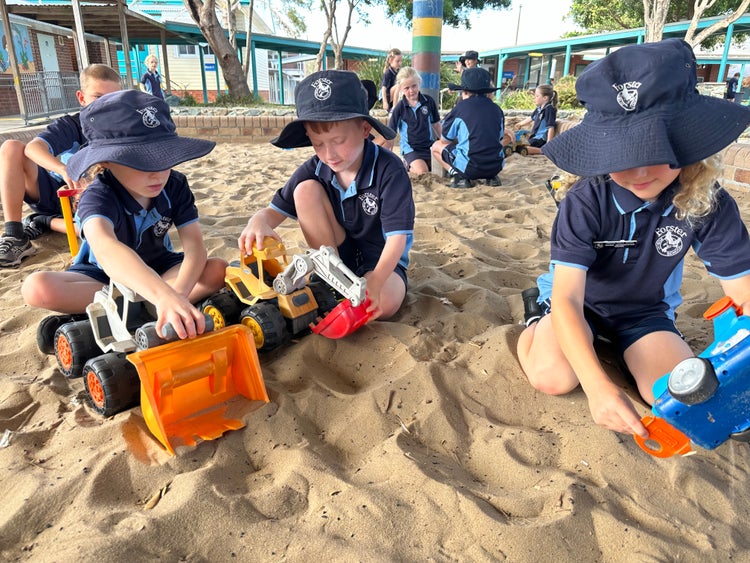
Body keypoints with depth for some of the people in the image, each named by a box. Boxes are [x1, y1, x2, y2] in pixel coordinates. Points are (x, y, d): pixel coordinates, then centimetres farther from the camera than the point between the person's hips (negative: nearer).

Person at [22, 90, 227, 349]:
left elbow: (194, 244, -25)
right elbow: (105, 248, -51)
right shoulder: (98, 196, -28)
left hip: (158, 269, 3)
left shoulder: (175, 185, -16)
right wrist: (163, 294, -70)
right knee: (37, 287, -30)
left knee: (218, 270, -25)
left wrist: (177, 294, -46)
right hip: (103, 274, -2)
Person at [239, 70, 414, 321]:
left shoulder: (389, 169, -23)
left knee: (385, 305, -37)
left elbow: (397, 236, -26)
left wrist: (374, 282, -42)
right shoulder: (313, 170, -11)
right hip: (337, 254, 4)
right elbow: (276, 210, -7)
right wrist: (259, 220, -33)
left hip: (381, 259, -4)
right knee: (306, 189, -19)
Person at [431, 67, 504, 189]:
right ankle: (491, 176, 13)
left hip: (470, 168, -4)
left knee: (436, 146, 17)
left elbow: (445, 140, 6)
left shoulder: (460, 109, -3)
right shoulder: (497, 109, 9)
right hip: (496, 167, 5)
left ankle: (458, 175, -3)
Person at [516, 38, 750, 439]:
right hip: (580, 303, -3)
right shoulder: (586, 201, -27)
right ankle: (536, 322, 7)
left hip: (646, 311, 3)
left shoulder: (710, 205, -17)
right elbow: (567, 298, -33)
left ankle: (619, 347, 13)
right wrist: (597, 385, -46)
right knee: (553, 377, -28)